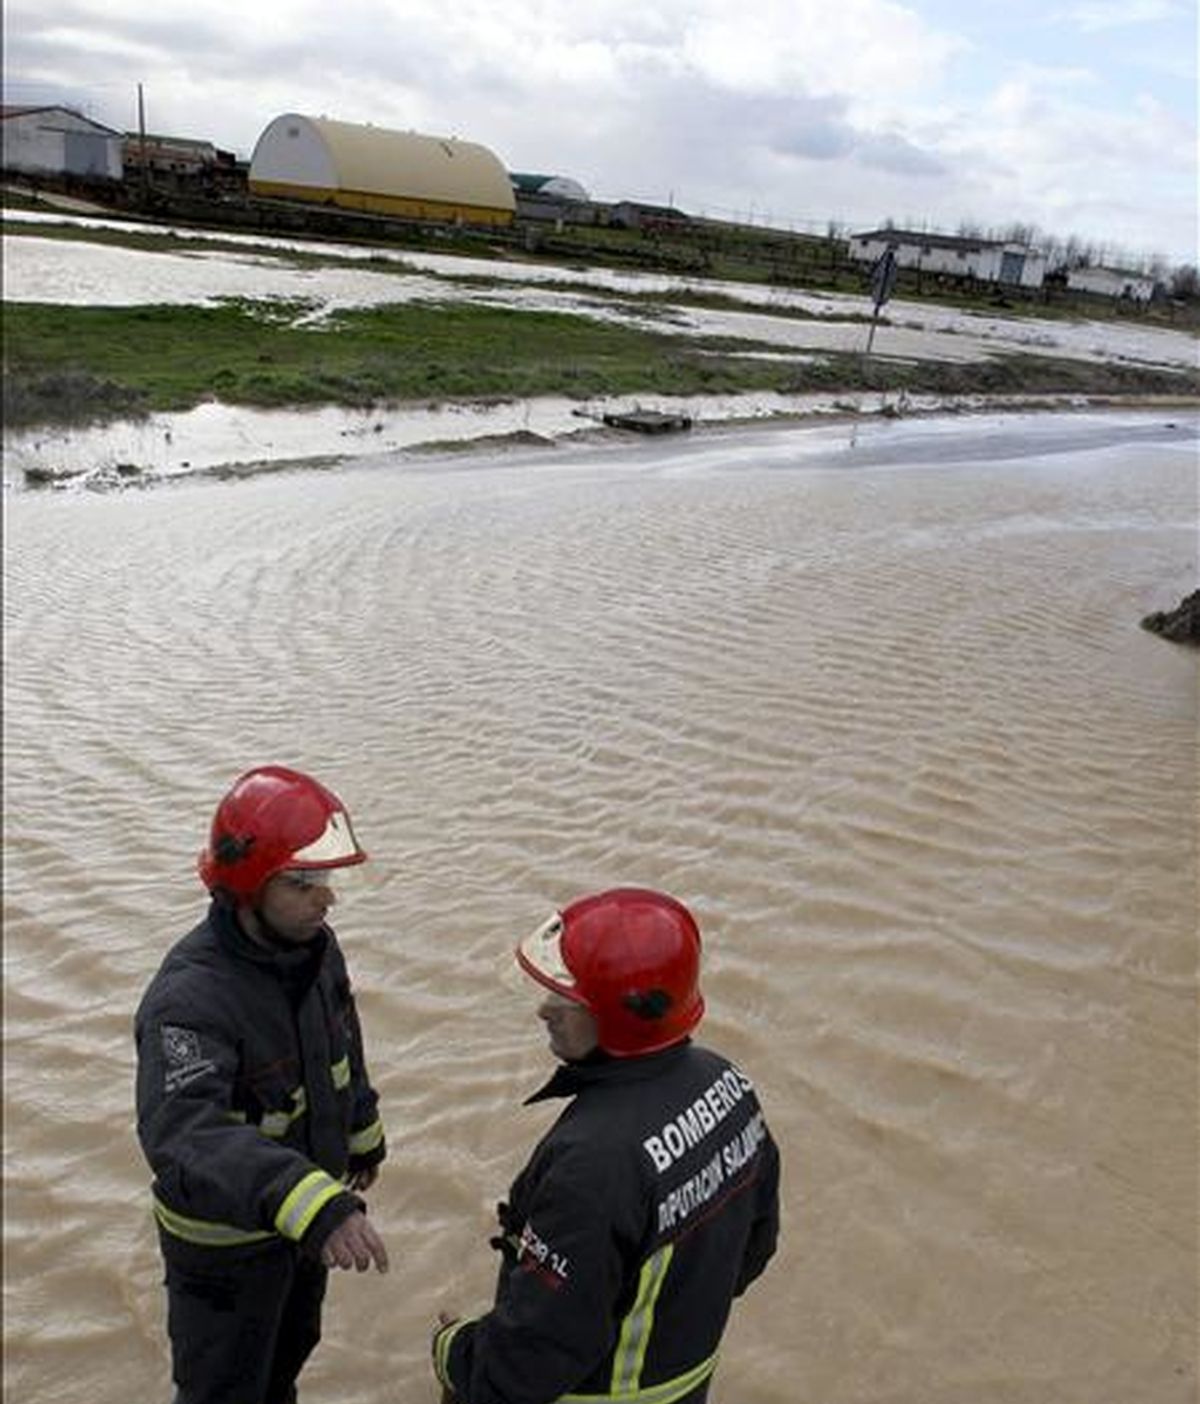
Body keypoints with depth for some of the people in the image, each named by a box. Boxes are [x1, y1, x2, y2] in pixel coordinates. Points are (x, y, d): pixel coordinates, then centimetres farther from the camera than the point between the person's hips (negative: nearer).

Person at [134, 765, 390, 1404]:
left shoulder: (314, 946, -11)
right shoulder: (188, 998, -36)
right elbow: (181, 1134, -50)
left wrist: (362, 1131, 21)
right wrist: (311, 1204, -61)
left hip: (304, 1213, 7)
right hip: (223, 1238, -7)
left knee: (289, 1350, 31)